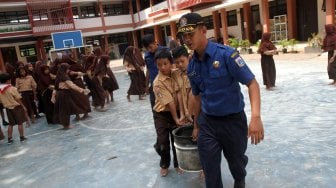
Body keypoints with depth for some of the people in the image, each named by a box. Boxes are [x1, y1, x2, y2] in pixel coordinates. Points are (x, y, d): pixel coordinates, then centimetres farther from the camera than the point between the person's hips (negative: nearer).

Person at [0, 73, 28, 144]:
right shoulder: (12, 88, -17)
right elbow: (18, 99, -13)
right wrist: (23, 106, -5)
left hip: (8, 108, 5)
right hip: (16, 107, -5)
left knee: (11, 124, 15)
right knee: (20, 123, 6)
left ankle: (9, 139, 17)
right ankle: (22, 137, 13)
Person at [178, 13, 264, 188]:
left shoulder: (226, 54, -18)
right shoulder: (192, 66, 0)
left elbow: (252, 83, -19)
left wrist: (256, 116, -33)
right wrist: (196, 125, 17)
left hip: (233, 120, -3)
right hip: (207, 122, 3)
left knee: (236, 160, 20)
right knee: (210, 168, 8)